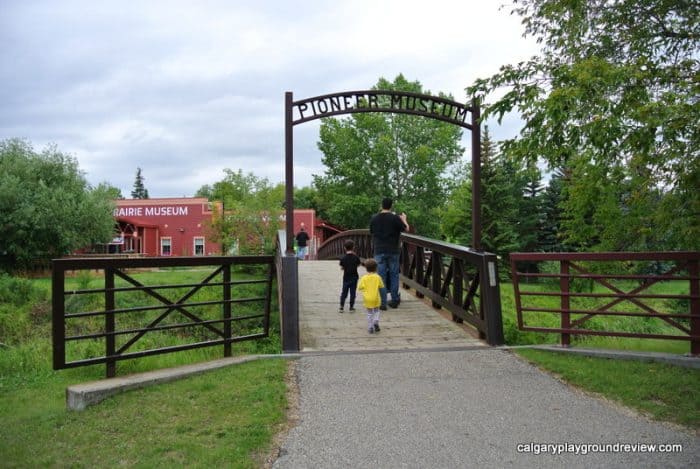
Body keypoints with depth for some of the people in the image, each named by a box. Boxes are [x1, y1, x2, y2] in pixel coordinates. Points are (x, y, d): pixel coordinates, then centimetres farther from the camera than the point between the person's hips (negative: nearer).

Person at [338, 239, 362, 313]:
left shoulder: (343, 258, -8)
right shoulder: (355, 257, -9)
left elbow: (342, 267, -3)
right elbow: (359, 264, 4)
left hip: (346, 277, 1)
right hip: (354, 277, -1)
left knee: (344, 292, 10)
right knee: (353, 292, 7)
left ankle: (341, 307, 6)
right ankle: (351, 307, 9)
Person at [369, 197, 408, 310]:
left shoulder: (374, 219, 0)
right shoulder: (395, 218, -8)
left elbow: (371, 233, 12)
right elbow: (406, 229, 4)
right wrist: (404, 219, 21)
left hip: (379, 251, 1)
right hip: (393, 251, -1)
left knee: (381, 277, 3)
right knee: (394, 275, 11)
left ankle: (382, 303, 2)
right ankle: (394, 300, 17)